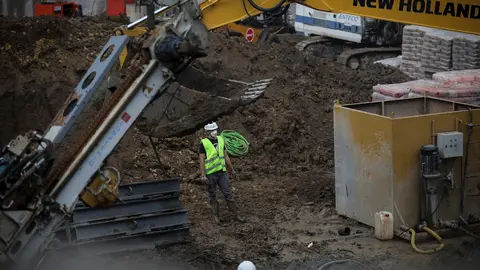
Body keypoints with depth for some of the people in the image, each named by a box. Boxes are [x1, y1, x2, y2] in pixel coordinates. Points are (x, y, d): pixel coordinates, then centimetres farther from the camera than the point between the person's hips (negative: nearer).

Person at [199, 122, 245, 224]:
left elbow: (226, 156, 12)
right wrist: (203, 175, -16)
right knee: (212, 196, 8)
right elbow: (202, 160, -11)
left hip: (222, 172, 4)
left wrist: (232, 169, 15)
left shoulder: (220, 140, 5)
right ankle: (215, 215, 21)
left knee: (228, 194, 4)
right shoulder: (204, 143, -10)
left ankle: (236, 215, 8)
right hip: (210, 174, -4)